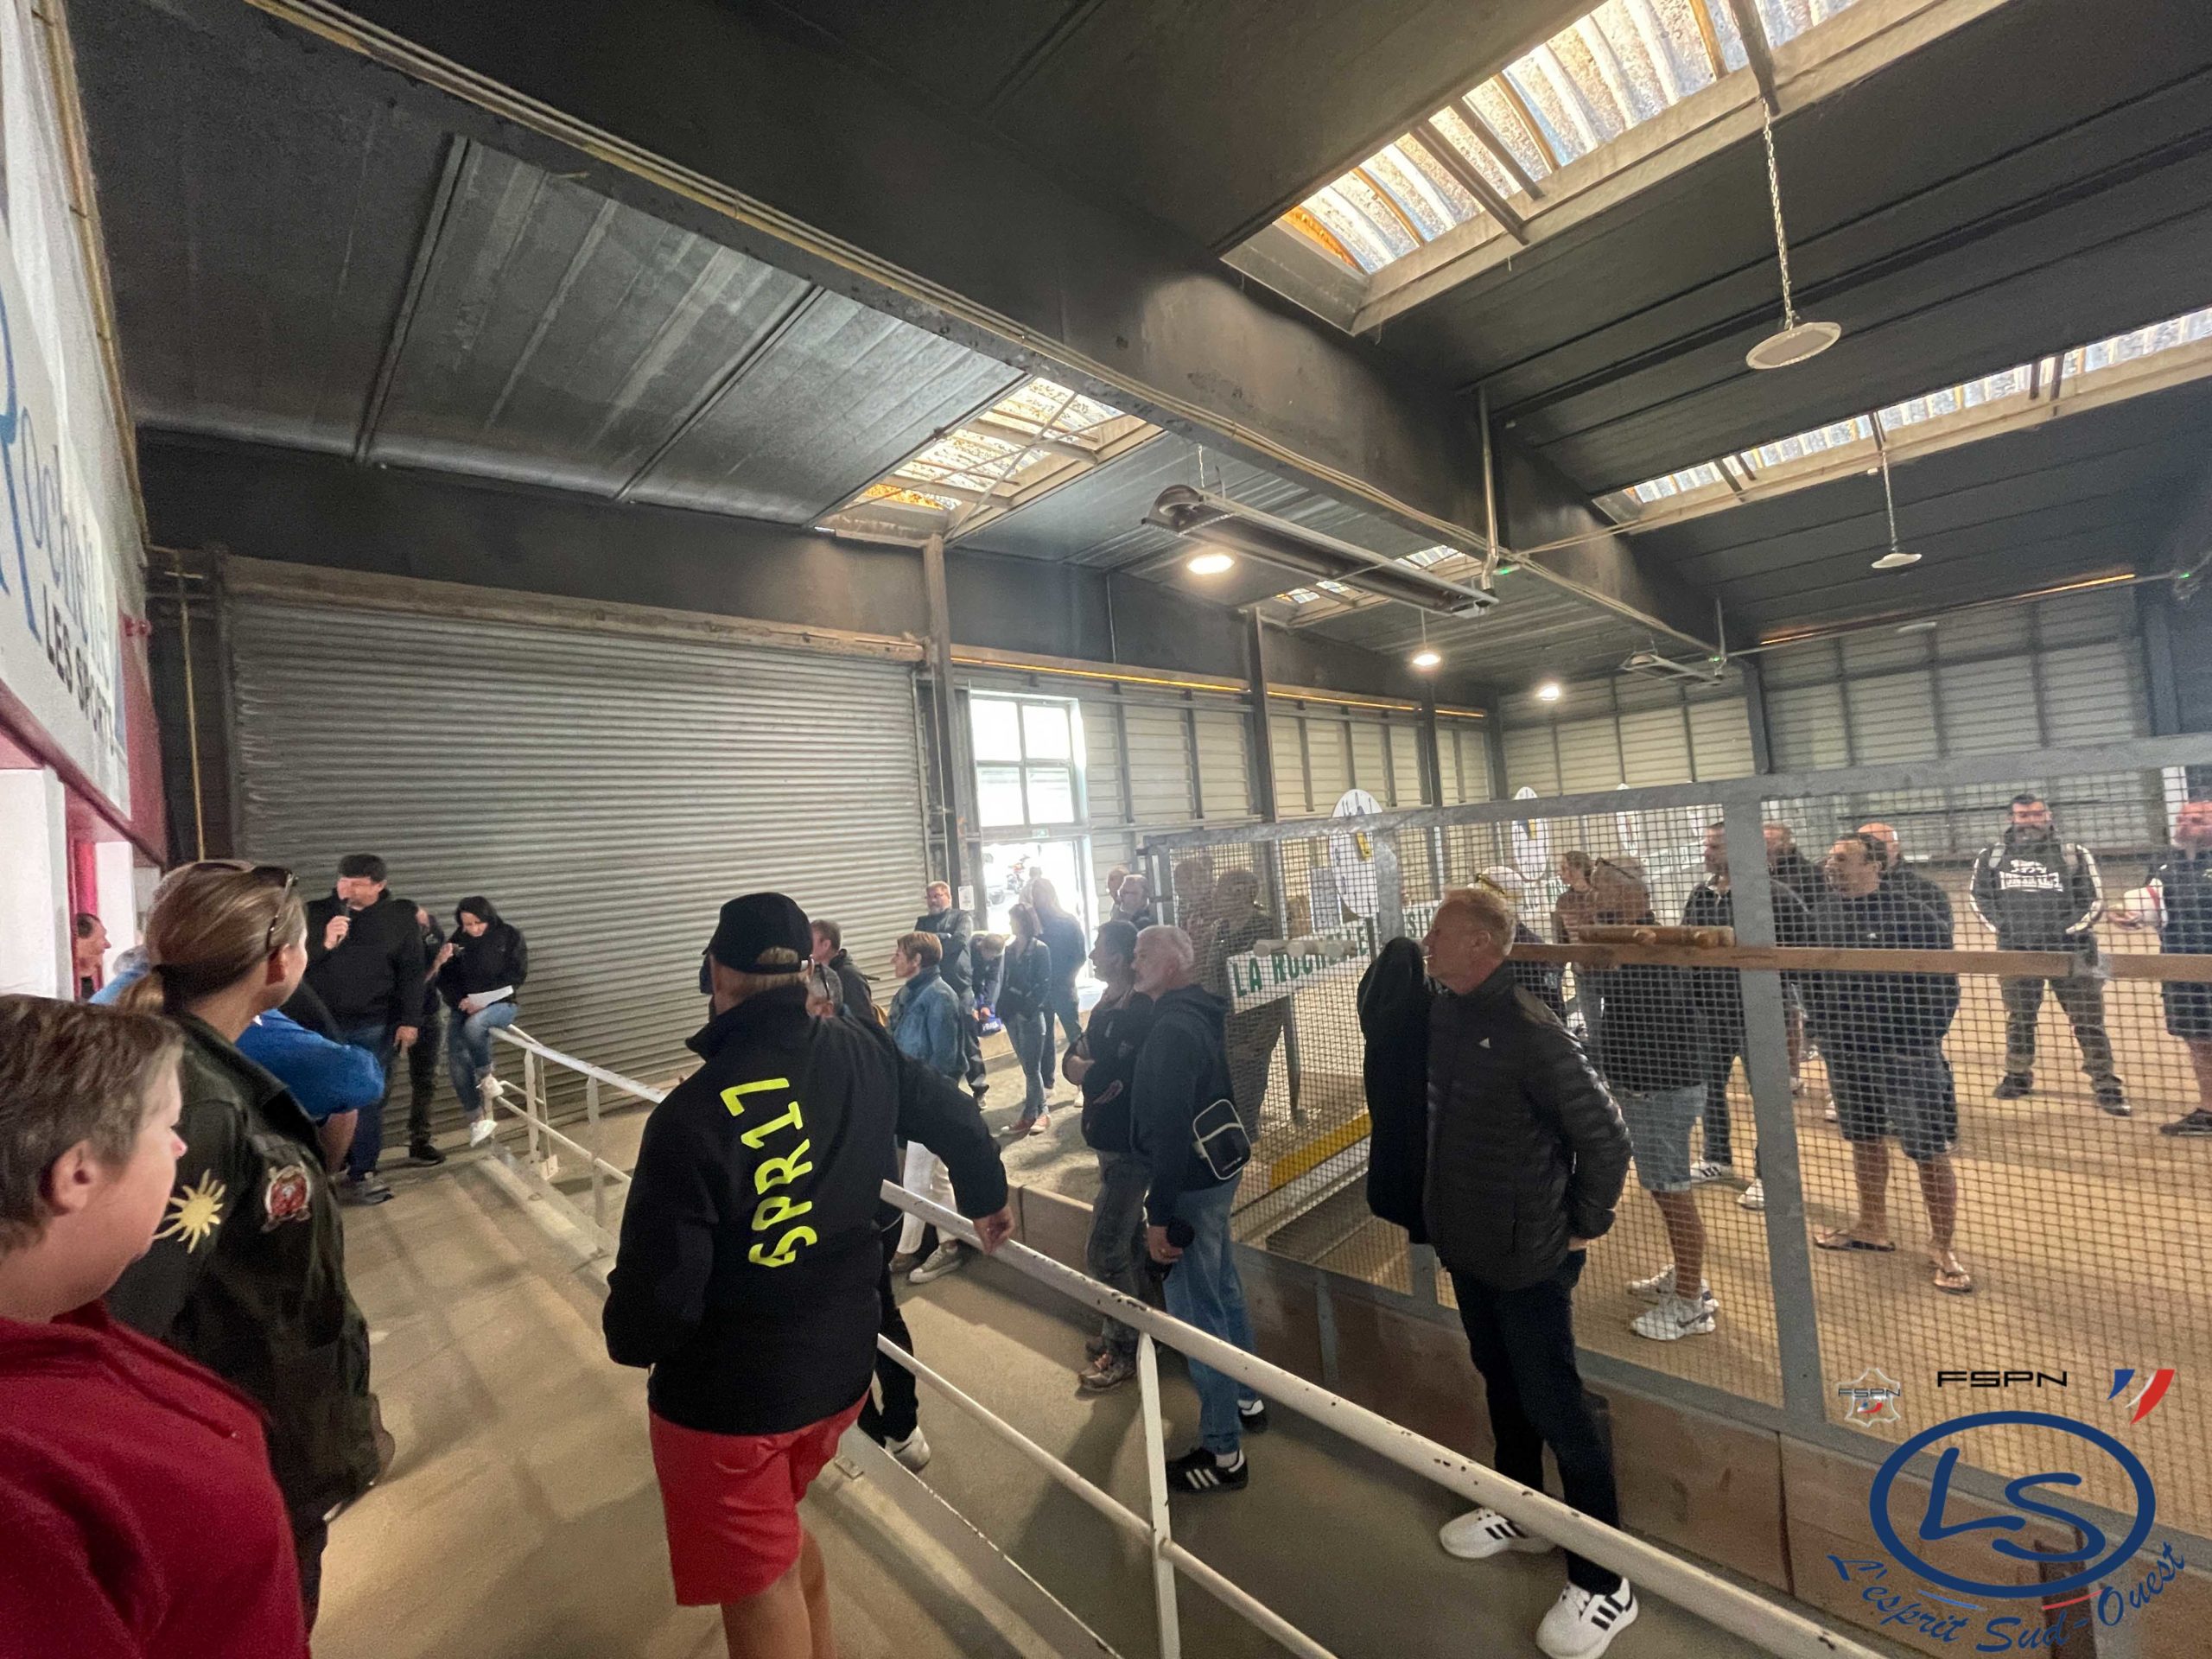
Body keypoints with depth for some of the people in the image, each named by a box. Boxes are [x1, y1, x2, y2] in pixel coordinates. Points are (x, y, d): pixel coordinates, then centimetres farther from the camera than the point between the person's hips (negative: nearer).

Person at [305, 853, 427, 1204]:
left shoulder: (400, 917, -2)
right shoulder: (317, 912, -1)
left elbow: (412, 972, 1)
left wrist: (409, 1021, -3)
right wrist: (324, 944, -19)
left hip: (375, 1025, -1)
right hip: (323, 1022, 1)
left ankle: (361, 1172, 16)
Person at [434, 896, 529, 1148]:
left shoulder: (509, 934, -3)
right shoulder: (458, 939, 7)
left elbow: (517, 973, -9)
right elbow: (446, 979, 7)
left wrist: (484, 1000, -17)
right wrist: (461, 1000, -15)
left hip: (502, 1003, -4)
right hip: (466, 1007, 4)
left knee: (474, 1025, -35)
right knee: (456, 1058, -15)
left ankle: (487, 1079, -11)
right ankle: (478, 1120, -10)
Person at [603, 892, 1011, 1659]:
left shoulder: (694, 1113, -27)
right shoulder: (865, 1054, -10)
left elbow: (658, 1290, -22)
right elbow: (957, 1118, 4)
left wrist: (626, 1338, 3)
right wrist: (988, 1198, 24)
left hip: (726, 1398, -5)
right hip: (842, 1367, 6)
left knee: (762, 1595, 18)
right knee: (780, 1535, 32)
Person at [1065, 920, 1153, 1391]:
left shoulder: (1140, 1012, -25)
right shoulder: (1107, 1005, 5)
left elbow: (1107, 1078, -29)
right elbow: (1073, 1059, 3)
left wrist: (1089, 1072, -9)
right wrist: (1091, 1071, -17)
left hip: (1129, 1146, -9)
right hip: (1111, 1139, 9)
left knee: (1103, 1250, -1)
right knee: (1128, 1237, 22)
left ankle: (1123, 1350, 17)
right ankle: (1131, 1327, 39)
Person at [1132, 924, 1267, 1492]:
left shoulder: (1173, 1029, -25)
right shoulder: (1201, 1014, 5)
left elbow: (1170, 1126, -28)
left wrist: (1159, 1214, -23)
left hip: (1192, 1180, -10)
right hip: (1218, 1167, 10)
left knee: (1197, 1311, 3)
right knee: (1224, 1288, 24)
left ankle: (1223, 1453, 17)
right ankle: (1246, 1400, 42)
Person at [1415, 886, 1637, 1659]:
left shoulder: (1530, 1031, -25)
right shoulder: (1444, 1015, -2)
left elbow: (1604, 1134, -20)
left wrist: (1584, 1225, -10)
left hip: (1528, 1254, -7)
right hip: (1465, 1243, 7)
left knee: (1555, 1406, 7)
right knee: (1501, 1384, 24)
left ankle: (1603, 1584, 28)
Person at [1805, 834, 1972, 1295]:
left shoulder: (1912, 915, -14)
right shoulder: (1821, 913, 3)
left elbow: (1942, 984, -12)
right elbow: (1810, 973, 13)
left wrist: (1923, 1040, -12)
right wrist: (1821, 1024, 10)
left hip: (1903, 1052, -5)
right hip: (1845, 1051, 6)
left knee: (1929, 1151, 3)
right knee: (1864, 1140, 18)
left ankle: (1943, 1247, 19)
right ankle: (1872, 1227, 34)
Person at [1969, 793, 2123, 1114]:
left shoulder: (2073, 854, 1)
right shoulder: (1993, 856, 3)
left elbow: (2095, 900, 1)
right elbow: (1978, 895, 8)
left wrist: (2068, 929, -9)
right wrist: (2001, 927, -2)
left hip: (2069, 949, -1)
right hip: (2016, 952, 1)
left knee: (2088, 1020, 0)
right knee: (2018, 1017, 13)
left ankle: (2106, 1085, 11)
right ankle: (2017, 1075, 27)